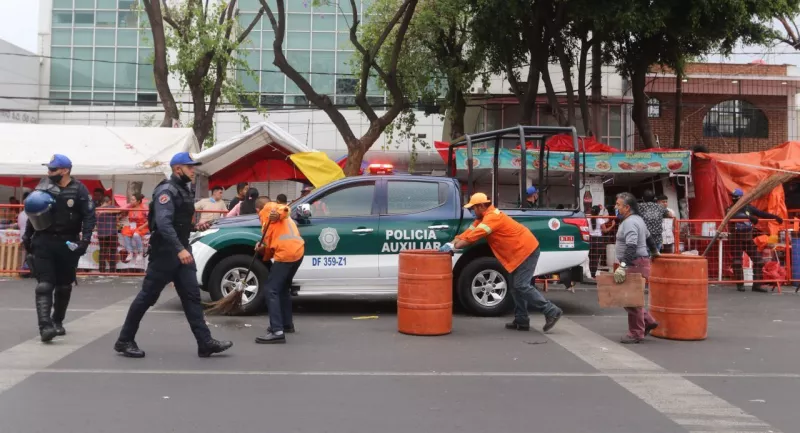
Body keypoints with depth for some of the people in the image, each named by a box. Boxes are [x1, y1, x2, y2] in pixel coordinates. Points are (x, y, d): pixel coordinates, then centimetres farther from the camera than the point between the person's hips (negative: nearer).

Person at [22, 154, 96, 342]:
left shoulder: (78, 190, -7)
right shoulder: (43, 187, 2)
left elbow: (89, 216, -8)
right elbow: (33, 213, 13)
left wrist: (85, 240, -18)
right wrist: (27, 236, 6)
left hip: (68, 243, -1)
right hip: (44, 242, 1)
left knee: (64, 286, 11)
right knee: (44, 285, -9)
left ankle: (57, 322, 28)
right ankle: (45, 326, -15)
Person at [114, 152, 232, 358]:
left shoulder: (184, 191, 16)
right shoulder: (166, 191, -14)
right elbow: (163, 224, -27)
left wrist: (195, 227, 6)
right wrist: (180, 249, -34)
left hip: (182, 251, 9)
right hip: (165, 253, -9)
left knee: (192, 296, 2)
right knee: (147, 296, 1)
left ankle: (205, 343, 1)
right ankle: (124, 341, 15)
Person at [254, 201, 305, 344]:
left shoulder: (268, 209, 10)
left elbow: (285, 209, -12)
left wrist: (277, 214, -29)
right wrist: (263, 249, 8)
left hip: (286, 253, -9)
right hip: (297, 251, 9)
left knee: (270, 290, -9)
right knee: (283, 288, 26)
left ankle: (277, 332, -17)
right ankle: (287, 324, 36)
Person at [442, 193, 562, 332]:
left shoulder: (492, 217, -20)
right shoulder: (485, 217, 12)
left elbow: (474, 236, -27)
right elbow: (470, 231, 7)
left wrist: (454, 246, -24)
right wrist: (451, 243, -5)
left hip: (526, 250, -11)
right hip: (521, 251, 11)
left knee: (521, 286, -13)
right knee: (516, 286, 11)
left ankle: (551, 311, -8)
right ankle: (521, 321, 15)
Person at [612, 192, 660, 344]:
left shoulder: (630, 223, -16)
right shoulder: (637, 219, 18)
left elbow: (631, 247, -27)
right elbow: (649, 237, 32)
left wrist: (623, 266, -34)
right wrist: (655, 251, 48)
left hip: (635, 264, -11)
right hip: (637, 264, 11)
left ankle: (636, 334, 1)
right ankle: (648, 322, 22)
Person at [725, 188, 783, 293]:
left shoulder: (748, 208, 7)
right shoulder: (730, 209, -5)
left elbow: (761, 213, 7)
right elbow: (735, 217, -25)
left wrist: (775, 217, -2)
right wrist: (749, 217, -36)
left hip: (748, 239, 4)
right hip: (735, 240, -3)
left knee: (758, 260, -2)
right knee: (737, 262, -3)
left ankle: (756, 284, 4)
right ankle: (740, 284, 8)